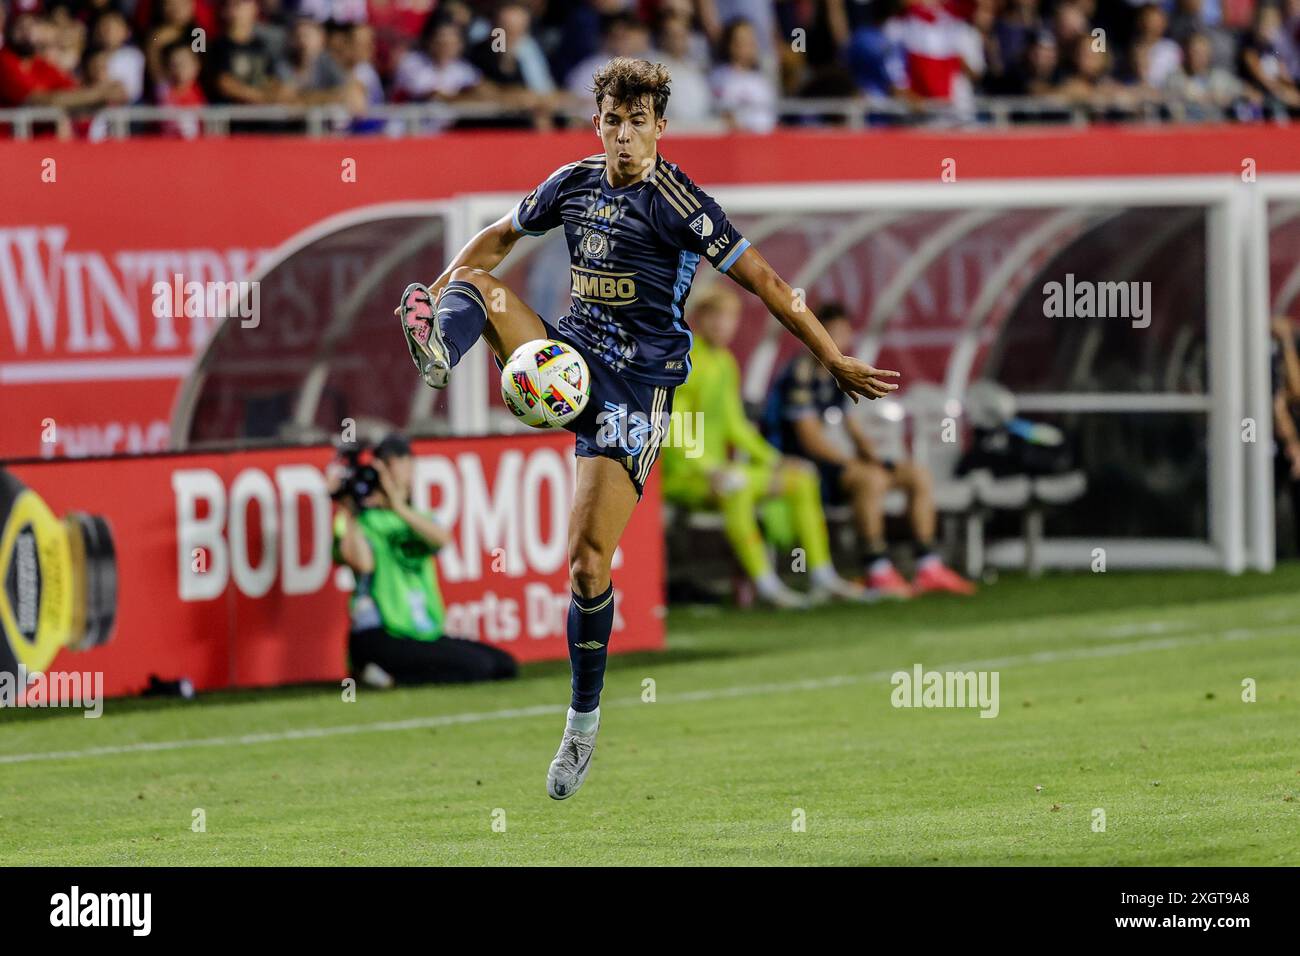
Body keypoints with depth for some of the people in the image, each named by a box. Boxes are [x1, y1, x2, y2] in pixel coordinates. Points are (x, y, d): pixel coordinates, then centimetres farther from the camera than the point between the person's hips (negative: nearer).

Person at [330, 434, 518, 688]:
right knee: (478, 666, -21)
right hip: (379, 637, -8)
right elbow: (362, 563, -22)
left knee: (503, 664, -3)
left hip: (426, 635, 8)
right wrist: (347, 514, -19)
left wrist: (399, 507, -20)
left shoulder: (414, 518, 17)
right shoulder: (359, 520, -1)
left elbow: (442, 539, -8)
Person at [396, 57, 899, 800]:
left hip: (637, 383, -6)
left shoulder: (677, 203, -13)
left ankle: (585, 719, 4)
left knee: (589, 558, -10)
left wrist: (835, 360, -13)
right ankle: (438, 351, -47)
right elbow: (499, 239, 22)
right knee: (475, 282, -12)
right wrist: (435, 293, 14)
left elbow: (763, 281, -12)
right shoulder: (574, 183, 5)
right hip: (570, 351, 6)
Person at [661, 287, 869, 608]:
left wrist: (772, 460, 11)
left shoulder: (725, 363, 14)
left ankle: (822, 575, 3)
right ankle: (765, 584, -44)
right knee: (735, 485, -39)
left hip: (716, 470, 9)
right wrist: (711, 470, -31)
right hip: (681, 476, -9)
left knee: (801, 479, 4)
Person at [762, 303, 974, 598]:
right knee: (871, 479, -35)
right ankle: (877, 572, -35)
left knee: (918, 476, 5)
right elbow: (811, 440, -21)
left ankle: (928, 566, 2)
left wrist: (872, 458, 0)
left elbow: (854, 430, 21)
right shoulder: (801, 374, -15)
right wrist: (855, 463, -17)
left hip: (831, 463, 10)